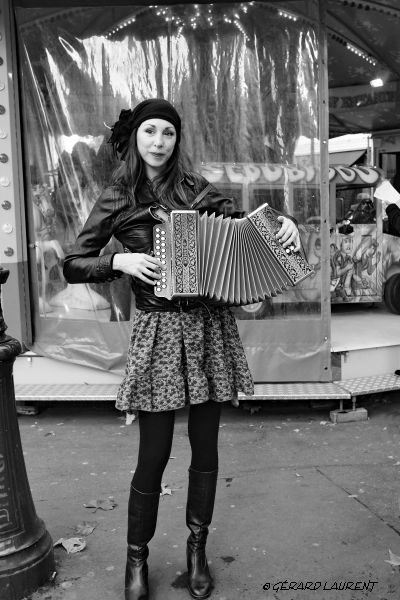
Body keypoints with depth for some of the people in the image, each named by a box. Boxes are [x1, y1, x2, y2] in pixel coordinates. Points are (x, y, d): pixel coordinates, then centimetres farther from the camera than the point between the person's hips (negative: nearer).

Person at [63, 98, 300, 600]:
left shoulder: (194, 187, 9)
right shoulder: (116, 199, 2)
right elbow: (73, 266, 2)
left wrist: (281, 223, 1)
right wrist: (121, 261, -14)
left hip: (209, 327, 3)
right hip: (160, 331, -3)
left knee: (205, 446, 10)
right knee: (153, 455, 2)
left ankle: (197, 549, 31)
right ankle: (136, 559, 26)